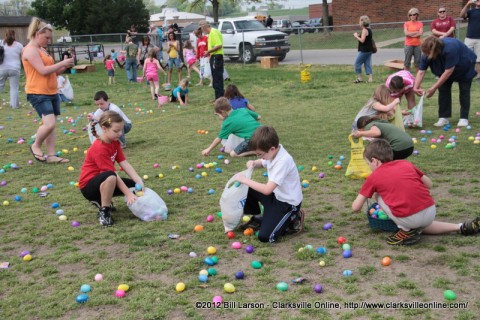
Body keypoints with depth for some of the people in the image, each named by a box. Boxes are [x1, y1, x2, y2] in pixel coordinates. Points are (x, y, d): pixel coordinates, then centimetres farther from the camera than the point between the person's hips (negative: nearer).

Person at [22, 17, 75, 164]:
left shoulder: (43, 50, 18)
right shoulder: (30, 50, -10)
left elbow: (53, 72, 20)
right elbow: (43, 70, -20)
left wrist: (65, 66, 4)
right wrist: (62, 63, -13)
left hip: (52, 92, 10)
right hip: (38, 94, -10)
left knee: (51, 125, 8)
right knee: (49, 123, -19)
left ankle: (51, 155, 11)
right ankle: (36, 146, 5)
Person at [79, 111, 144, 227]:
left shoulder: (114, 142, 0)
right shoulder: (99, 148, -27)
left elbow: (125, 164, -8)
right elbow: (113, 174, -29)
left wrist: (139, 181, -21)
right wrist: (128, 194, -29)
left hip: (105, 182, 9)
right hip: (89, 185, -9)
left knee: (136, 186, 0)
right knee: (110, 177, -41)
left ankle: (101, 199, 13)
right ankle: (104, 210, -19)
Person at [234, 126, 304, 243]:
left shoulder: (283, 161, -31)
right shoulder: (273, 152, -7)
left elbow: (267, 189, -34)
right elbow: (262, 163, 18)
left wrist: (245, 180, -26)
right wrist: (253, 163, -5)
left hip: (288, 203, -9)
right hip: (276, 195, 9)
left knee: (265, 237, -16)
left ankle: (293, 220, 4)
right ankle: (257, 219, 20)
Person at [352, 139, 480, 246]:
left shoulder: (373, 177, 8)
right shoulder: (406, 163, 18)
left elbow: (356, 207, 10)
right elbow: (429, 184, 23)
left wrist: (358, 207, 34)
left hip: (408, 219, -5)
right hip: (431, 213, 5)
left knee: (378, 195, 15)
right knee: (420, 226, 38)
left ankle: (406, 230, 7)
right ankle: (462, 227, 23)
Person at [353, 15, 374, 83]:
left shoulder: (364, 30, -15)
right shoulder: (369, 30, 14)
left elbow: (362, 40, -23)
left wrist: (356, 36, -10)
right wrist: (358, 36, 11)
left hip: (364, 51, -9)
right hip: (369, 50, 9)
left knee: (357, 64, -1)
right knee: (367, 64, 8)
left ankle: (359, 78, 2)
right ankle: (370, 78, 3)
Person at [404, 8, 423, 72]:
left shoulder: (420, 24, 5)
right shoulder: (406, 24, 3)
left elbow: (420, 33, -8)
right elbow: (406, 33, -11)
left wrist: (411, 34, -10)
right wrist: (416, 32, -9)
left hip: (417, 45, 1)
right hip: (409, 45, -1)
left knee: (417, 62, 6)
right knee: (407, 62, 0)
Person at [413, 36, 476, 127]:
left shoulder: (450, 48, -45)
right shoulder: (427, 52, -27)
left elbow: (449, 71, -41)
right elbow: (421, 71, -24)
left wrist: (434, 88, -40)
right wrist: (416, 88, -37)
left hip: (464, 67, -5)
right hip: (445, 66, 5)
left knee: (464, 91, -5)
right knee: (443, 89, -5)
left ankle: (464, 118, 1)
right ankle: (443, 117, 0)